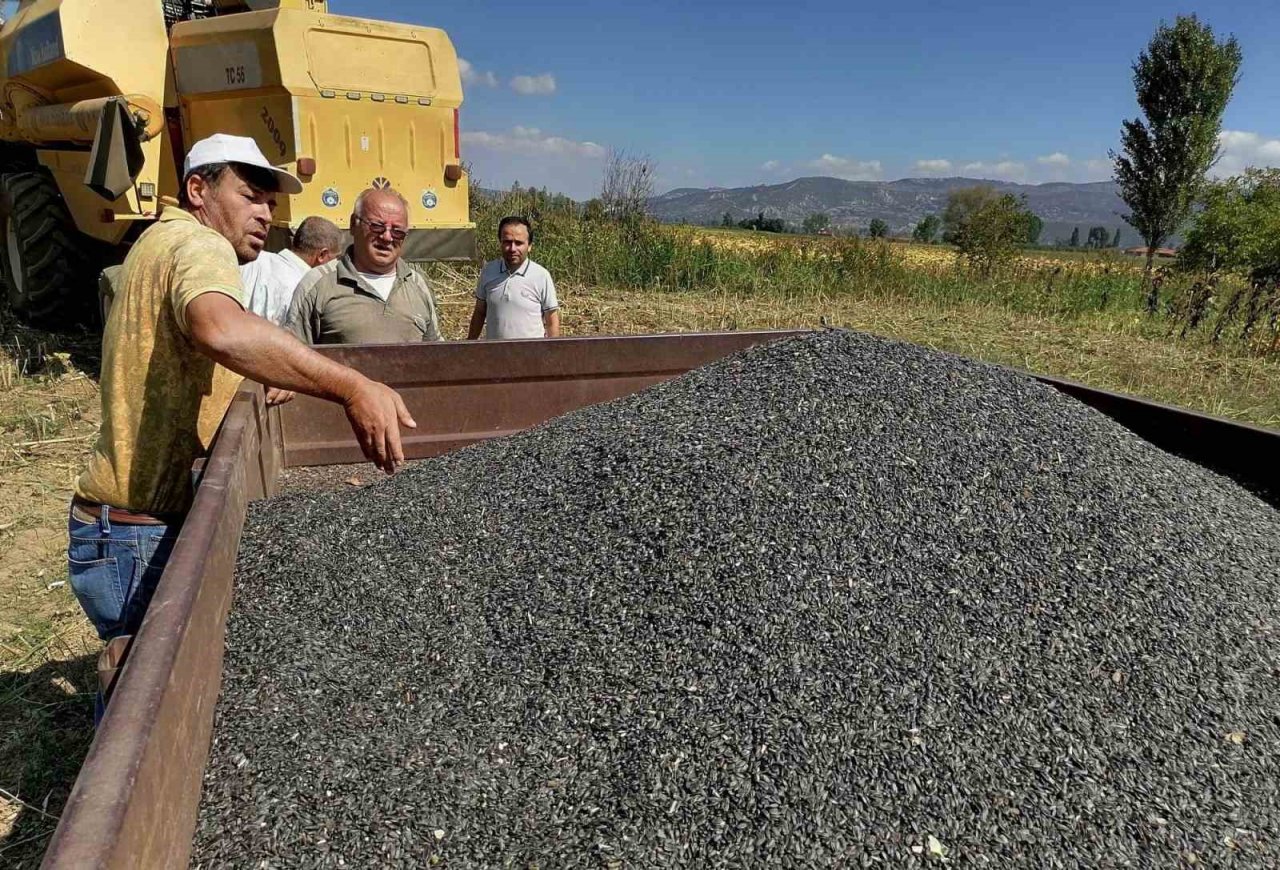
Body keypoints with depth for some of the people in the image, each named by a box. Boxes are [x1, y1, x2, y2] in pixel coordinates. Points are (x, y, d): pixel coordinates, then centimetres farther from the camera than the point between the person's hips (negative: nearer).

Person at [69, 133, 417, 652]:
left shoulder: (158, 242, 18)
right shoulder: (197, 243, -16)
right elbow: (221, 330, -40)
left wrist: (258, 380, 3)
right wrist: (352, 388, -43)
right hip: (141, 536, -10)